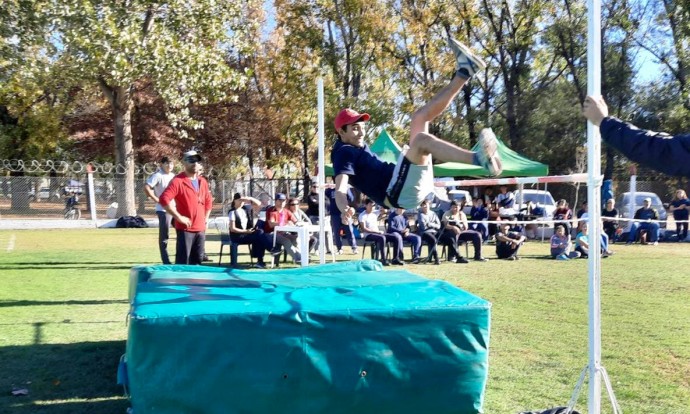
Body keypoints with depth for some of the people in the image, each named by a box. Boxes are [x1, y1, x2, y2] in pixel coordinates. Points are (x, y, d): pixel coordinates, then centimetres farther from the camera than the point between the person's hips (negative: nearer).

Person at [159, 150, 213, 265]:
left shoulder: (203, 182, 14)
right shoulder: (178, 181, -10)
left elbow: (208, 201, 29)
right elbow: (163, 199, -22)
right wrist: (178, 217, -20)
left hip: (201, 229, 7)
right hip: (185, 229, -7)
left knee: (197, 261, 11)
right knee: (183, 262, -8)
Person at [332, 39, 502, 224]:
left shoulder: (359, 148, 26)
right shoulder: (344, 153, -3)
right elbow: (340, 190, -19)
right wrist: (344, 209, -42)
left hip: (413, 189, 10)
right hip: (397, 194, -10)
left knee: (420, 117, 14)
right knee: (421, 138, -34)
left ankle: (463, 72, 5)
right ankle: (480, 160, -57)